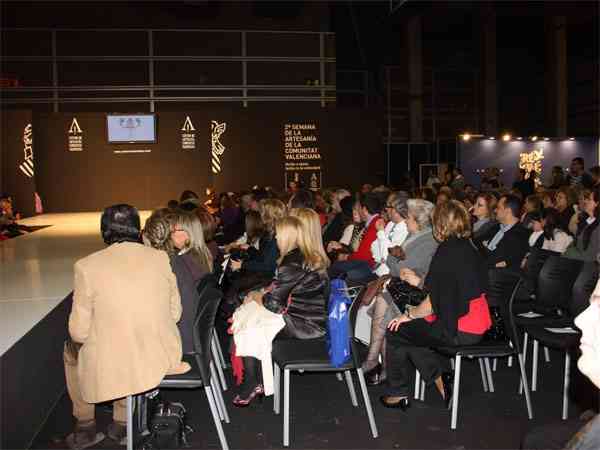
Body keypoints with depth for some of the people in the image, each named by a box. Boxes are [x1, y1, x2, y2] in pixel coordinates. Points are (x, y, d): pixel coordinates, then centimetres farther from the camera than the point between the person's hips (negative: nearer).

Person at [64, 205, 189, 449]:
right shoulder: (161, 258, -5)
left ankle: (85, 427, 40)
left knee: (72, 350, 29)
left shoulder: (87, 266, -13)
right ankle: (121, 423, 41)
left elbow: (79, 331, -7)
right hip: (162, 358, 3)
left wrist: (75, 342, 15)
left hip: (111, 366, -3)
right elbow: (175, 313, 2)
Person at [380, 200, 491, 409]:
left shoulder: (447, 251, -18)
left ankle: (398, 394, 18)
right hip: (479, 326, 9)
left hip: (459, 331, -9)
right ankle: (440, 375, 16)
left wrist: (408, 314, 1)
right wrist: (420, 282, 28)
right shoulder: (469, 248, 8)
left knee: (396, 332, 6)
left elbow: (433, 304, -17)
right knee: (412, 329, 21)